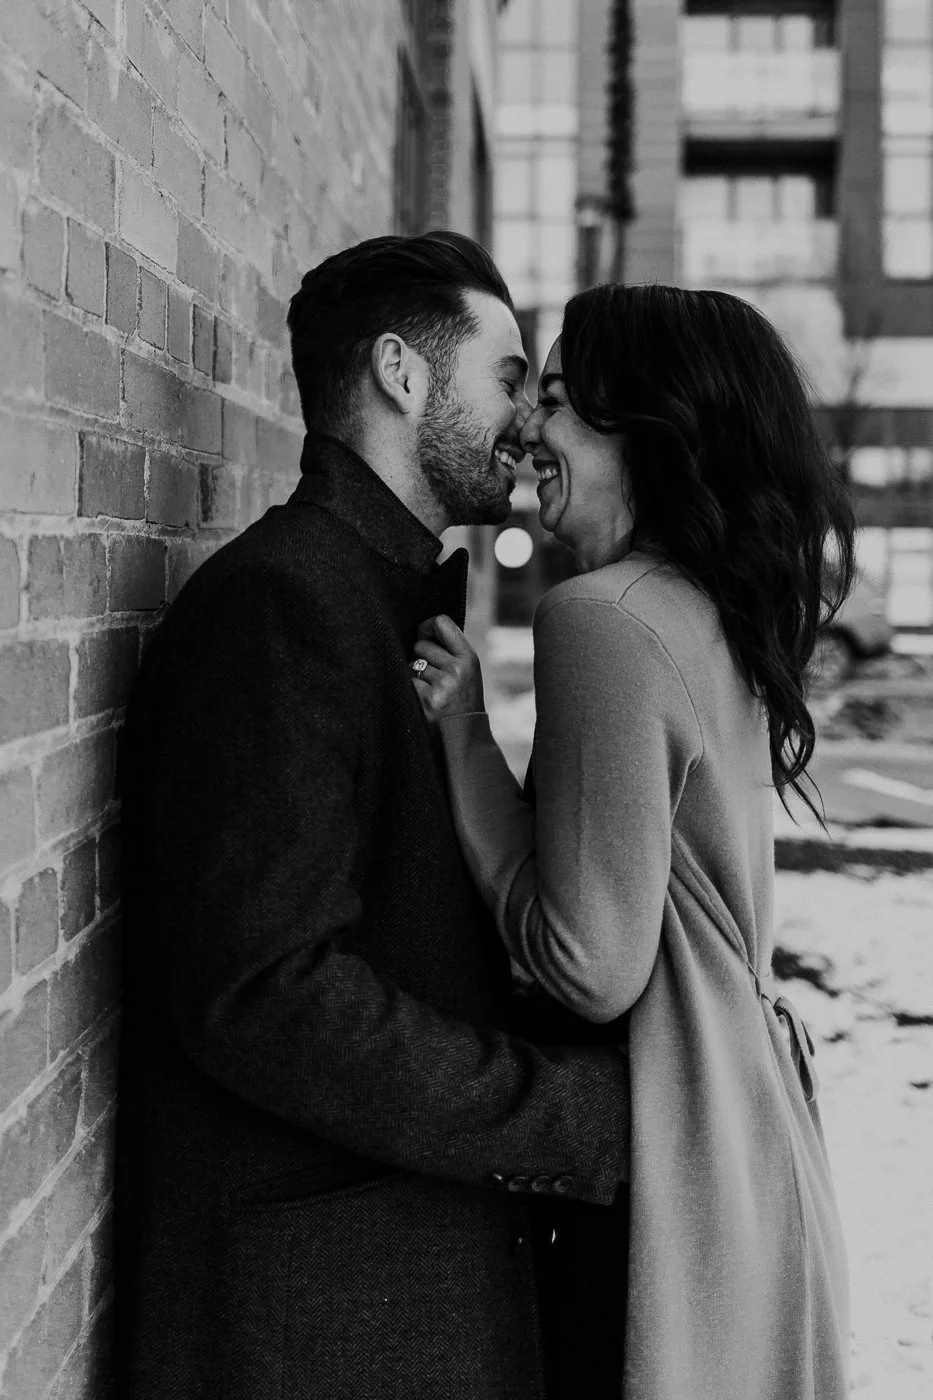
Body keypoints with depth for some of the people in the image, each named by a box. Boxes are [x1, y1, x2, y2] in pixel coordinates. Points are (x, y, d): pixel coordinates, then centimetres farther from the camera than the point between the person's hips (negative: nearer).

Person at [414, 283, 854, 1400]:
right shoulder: (717, 611, 8)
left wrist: (465, 735, -13)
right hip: (745, 1119, 9)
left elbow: (592, 968, -20)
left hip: (671, 1135, -9)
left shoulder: (602, 622, -19)